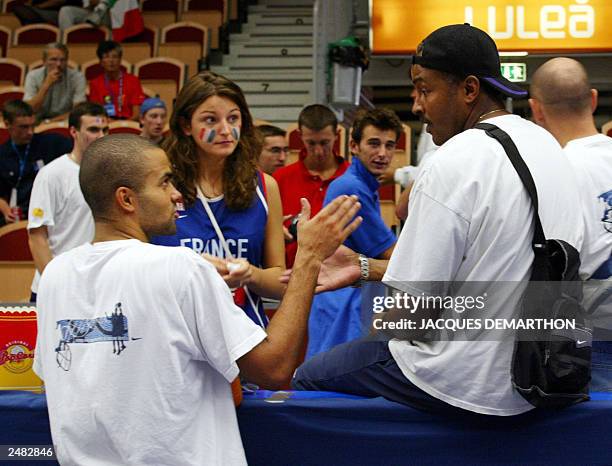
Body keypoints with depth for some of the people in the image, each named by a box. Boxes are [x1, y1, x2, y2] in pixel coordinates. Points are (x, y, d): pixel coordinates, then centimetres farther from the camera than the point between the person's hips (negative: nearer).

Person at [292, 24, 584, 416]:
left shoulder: (454, 165, -22)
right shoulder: (548, 144, 6)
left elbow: (416, 313, -20)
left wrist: (374, 327, 2)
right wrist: (367, 267, 11)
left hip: (473, 386, -9)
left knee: (307, 377, 9)